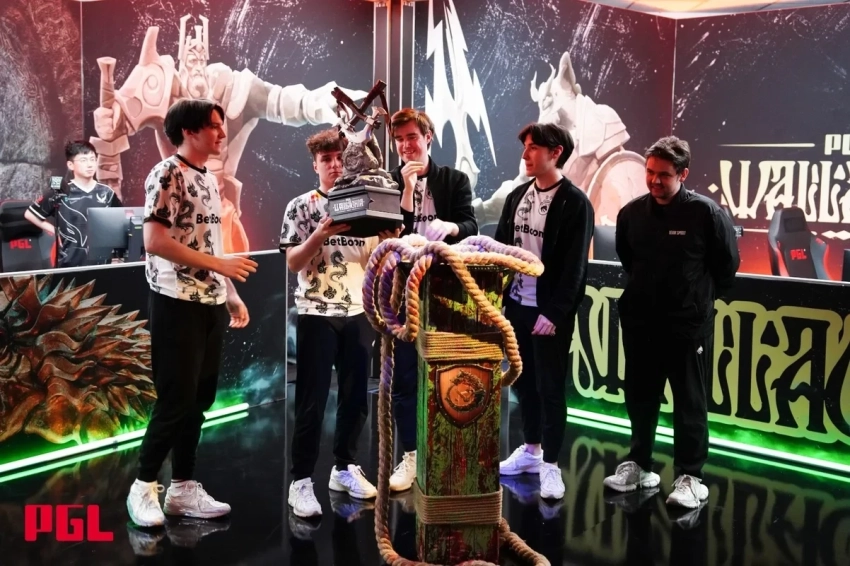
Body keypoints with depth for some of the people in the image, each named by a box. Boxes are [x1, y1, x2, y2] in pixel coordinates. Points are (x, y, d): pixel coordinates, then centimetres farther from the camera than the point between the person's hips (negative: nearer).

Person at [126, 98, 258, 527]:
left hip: (211, 304, 8)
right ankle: (144, 487, 11)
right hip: (178, 303, -8)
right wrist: (217, 264, -20)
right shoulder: (167, 174, -11)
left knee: (199, 400, 10)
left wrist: (231, 295, 14)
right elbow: (154, 241, -20)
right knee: (176, 400, -4)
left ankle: (183, 488, 19)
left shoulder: (209, 179, 15)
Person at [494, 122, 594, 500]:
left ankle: (550, 464, 8)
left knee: (551, 387, 0)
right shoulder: (517, 196, 10)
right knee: (524, 382, 14)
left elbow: (574, 266, -14)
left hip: (550, 311, -6)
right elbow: (500, 248, 11)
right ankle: (531, 450, 28)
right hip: (516, 305, 6)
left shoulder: (574, 203, -10)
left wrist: (554, 313, -18)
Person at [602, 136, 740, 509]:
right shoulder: (631, 213, -1)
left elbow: (728, 264, 0)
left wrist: (701, 298, 7)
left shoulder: (706, 212, -12)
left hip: (689, 324, -4)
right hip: (640, 321, 4)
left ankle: (690, 476, 13)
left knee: (690, 403, 4)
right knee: (640, 398, 14)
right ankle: (638, 464, 28)